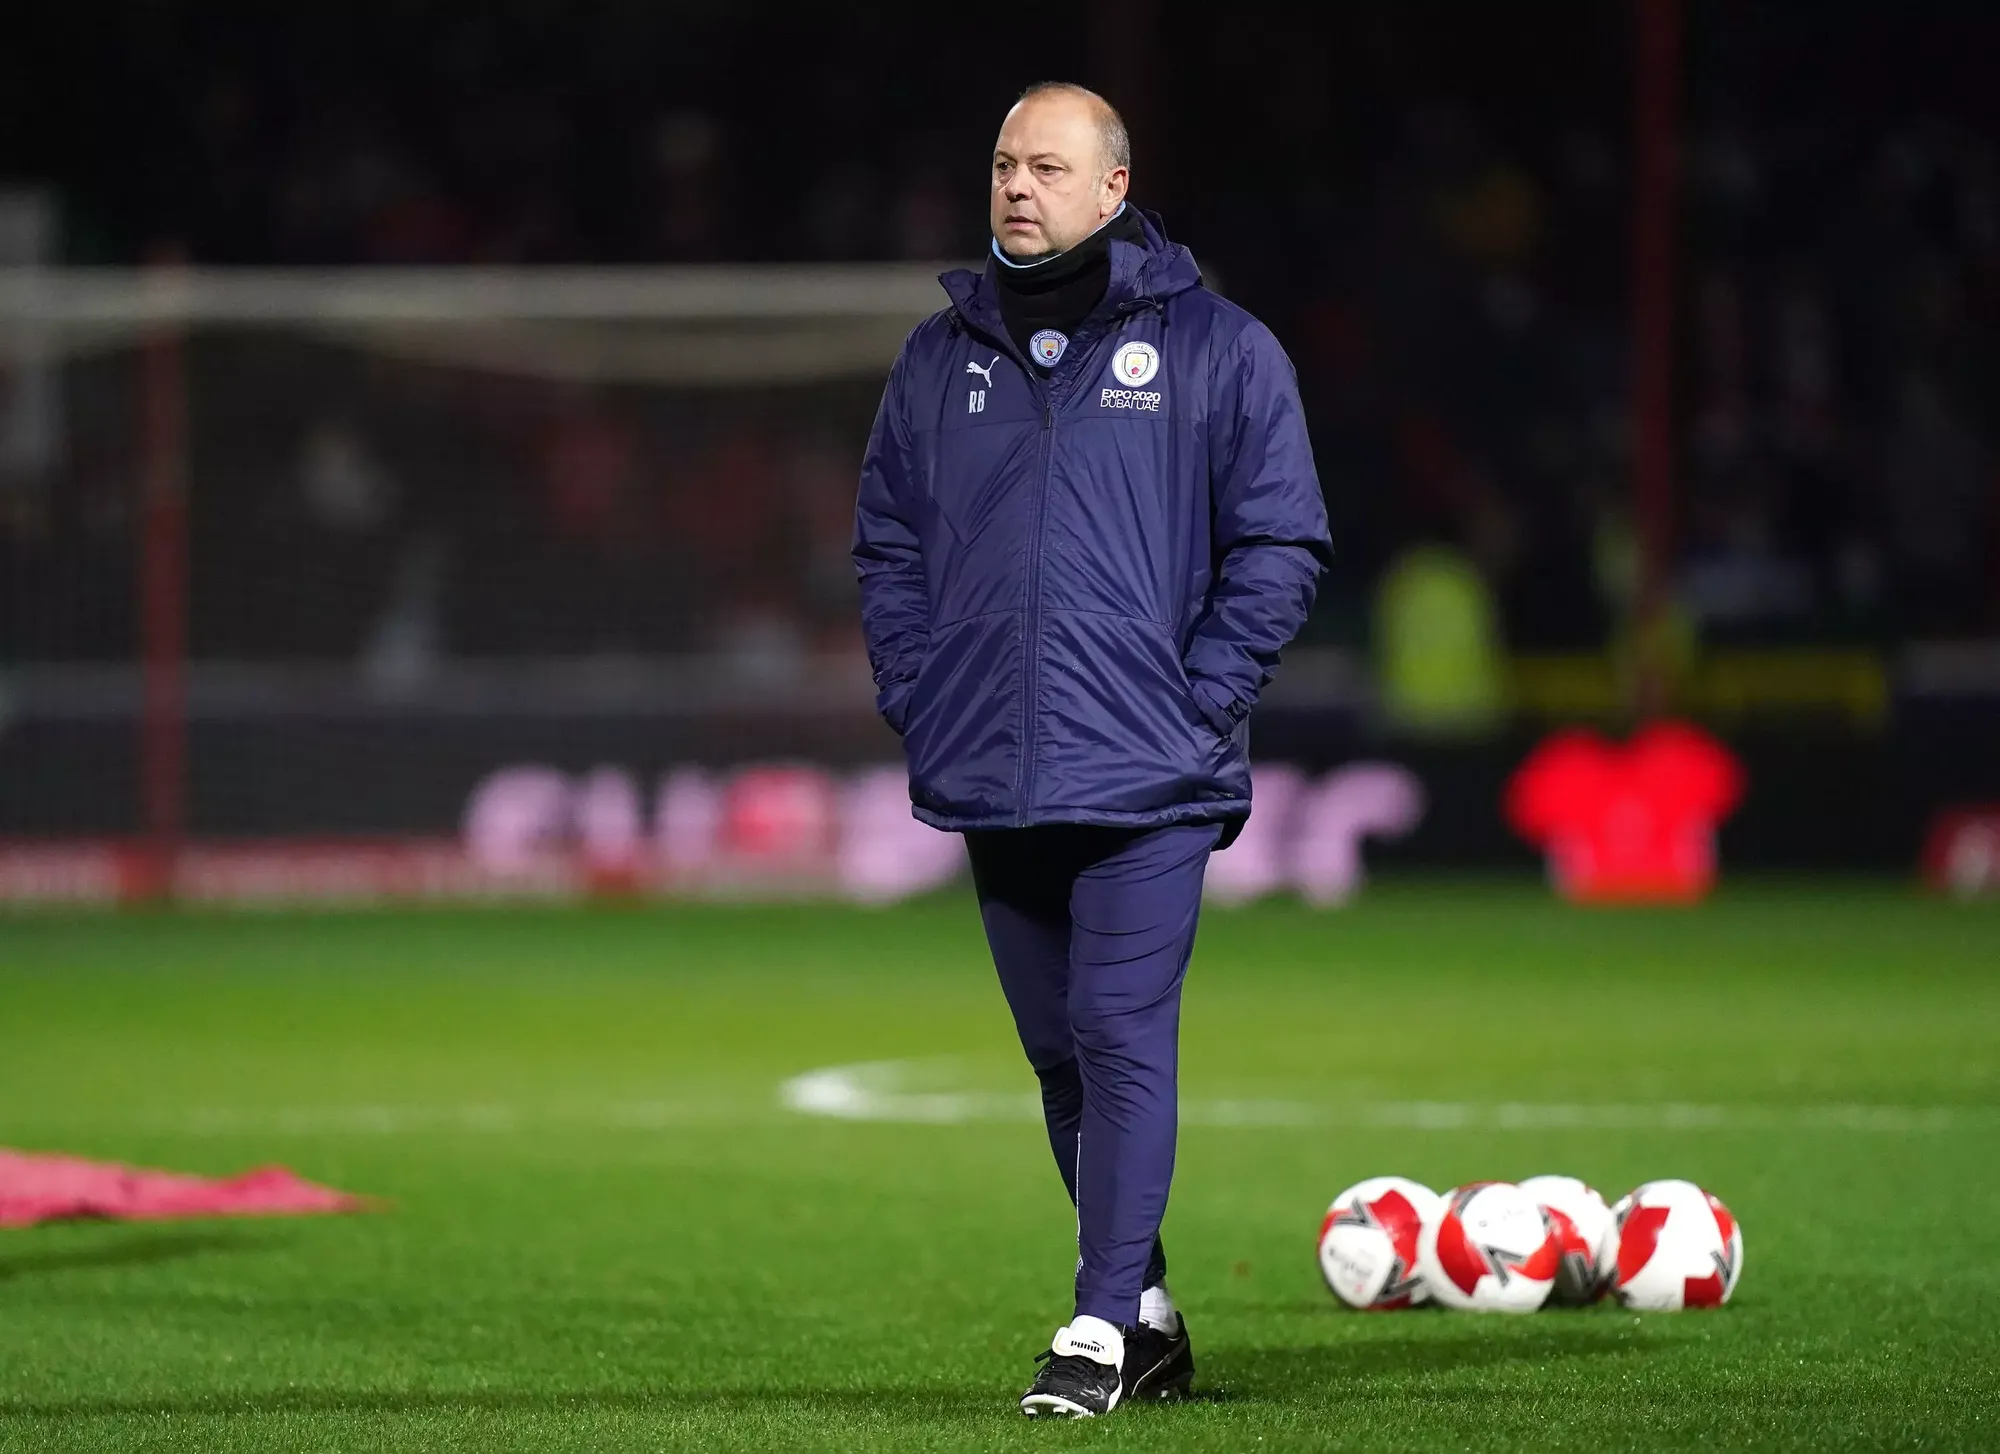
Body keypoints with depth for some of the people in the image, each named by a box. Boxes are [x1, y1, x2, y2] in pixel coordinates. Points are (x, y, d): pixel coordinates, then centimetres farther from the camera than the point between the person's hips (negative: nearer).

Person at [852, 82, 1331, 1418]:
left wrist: (1197, 705, -8)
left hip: (1145, 781, -5)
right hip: (990, 779, 5)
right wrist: (920, 704, 4)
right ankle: (1149, 1311, 20)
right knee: (1059, 1050, 9)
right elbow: (889, 543, 16)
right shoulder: (942, 357, 13)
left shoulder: (1218, 350, 0)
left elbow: (1279, 546, -1)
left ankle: (1105, 1324, -7)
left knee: (1123, 1038, -10)